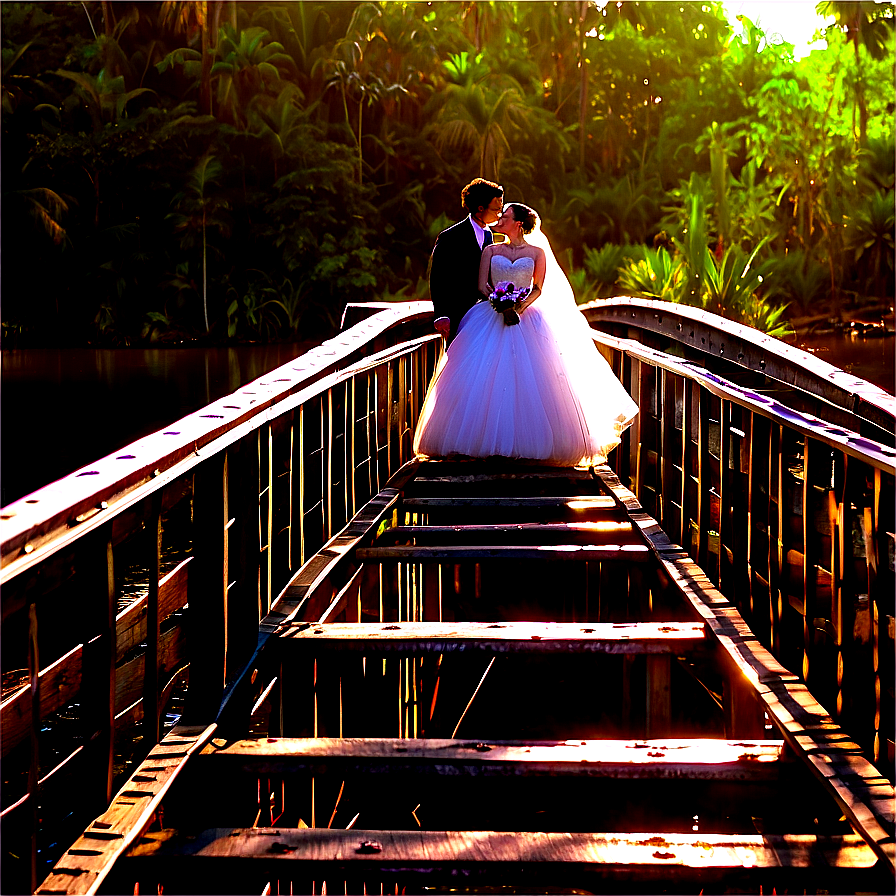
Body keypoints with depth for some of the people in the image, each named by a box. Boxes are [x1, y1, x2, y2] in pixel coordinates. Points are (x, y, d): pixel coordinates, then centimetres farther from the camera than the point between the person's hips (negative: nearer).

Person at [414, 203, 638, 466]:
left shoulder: (537, 252, 9)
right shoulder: (491, 251, 14)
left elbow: (538, 289, 1)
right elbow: (482, 286, 5)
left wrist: (521, 306, -17)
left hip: (525, 319, -1)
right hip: (490, 321, 2)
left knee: (529, 380, -10)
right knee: (483, 381, -10)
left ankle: (526, 442, -7)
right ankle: (487, 439, -7)